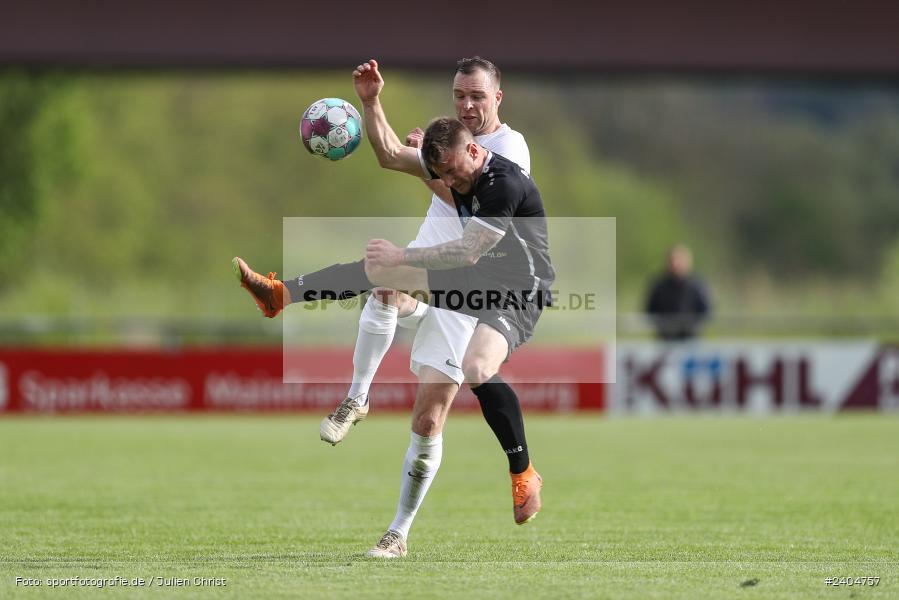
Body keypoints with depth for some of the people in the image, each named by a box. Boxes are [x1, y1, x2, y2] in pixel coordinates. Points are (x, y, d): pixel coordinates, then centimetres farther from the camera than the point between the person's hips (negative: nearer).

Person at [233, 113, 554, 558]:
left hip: (520, 291, -9)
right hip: (478, 277, 9)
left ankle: (525, 475, -22)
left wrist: (402, 256, -24)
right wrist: (371, 100, 11)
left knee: (477, 369, -36)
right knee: (376, 266, 12)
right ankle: (279, 294, 23)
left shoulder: (505, 183, -25)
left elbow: (465, 253, -27)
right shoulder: (454, 165, 2)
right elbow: (392, 152, 15)